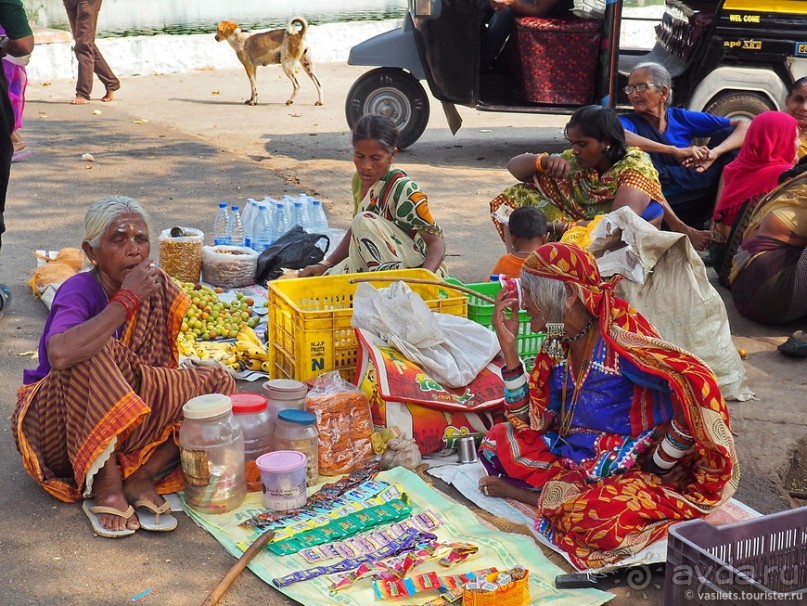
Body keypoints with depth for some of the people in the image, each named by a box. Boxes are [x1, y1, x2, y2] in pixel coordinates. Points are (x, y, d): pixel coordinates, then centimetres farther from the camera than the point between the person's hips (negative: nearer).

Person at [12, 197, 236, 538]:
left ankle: (142, 476, -17)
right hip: (57, 428, -6)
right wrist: (127, 300, -35)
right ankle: (106, 486, -24)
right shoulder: (80, 290, -21)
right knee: (96, 354, -34)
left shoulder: (157, 288, -3)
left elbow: (165, 368, 3)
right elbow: (59, 355, -43)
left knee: (217, 382, -9)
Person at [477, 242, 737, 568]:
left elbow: (697, 384, -30)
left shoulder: (617, 335, -21)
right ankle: (581, 495, -6)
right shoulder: (558, 344, 3)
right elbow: (529, 421, 4)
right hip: (574, 454, 7)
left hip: (631, 470, -7)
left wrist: (657, 464, -21)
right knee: (498, 440, 1)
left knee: (599, 523, -34)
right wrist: (508, 346, -5)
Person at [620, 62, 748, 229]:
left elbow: (744, 126, 2)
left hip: (699, 206, 3)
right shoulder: (629, 122, 1)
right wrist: (676, 151, -30)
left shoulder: (682, 118, 10)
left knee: (726, 135, -4)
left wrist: (714, 153, -19)